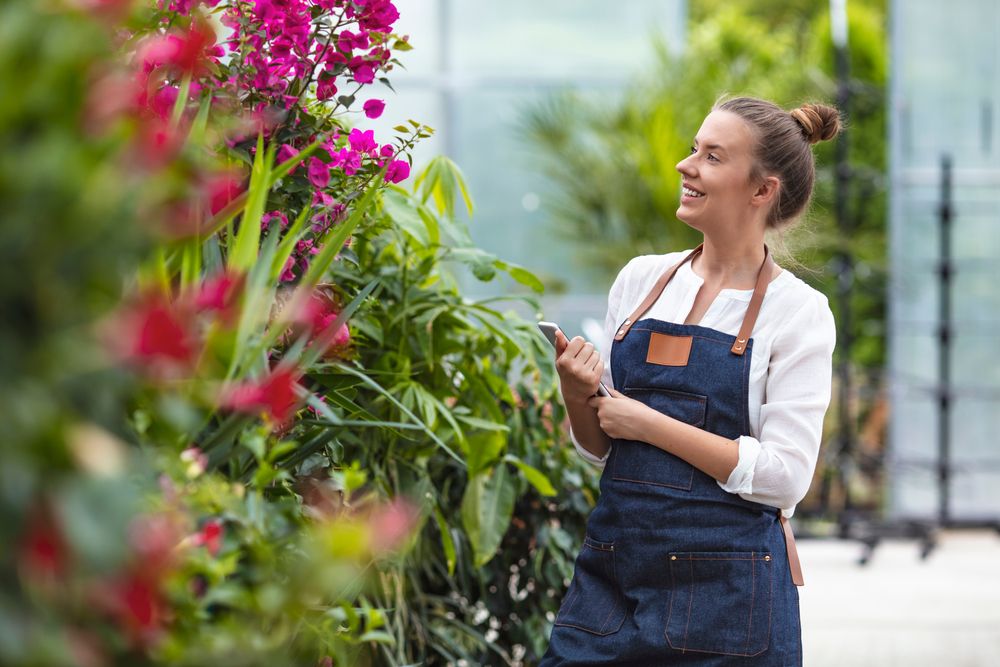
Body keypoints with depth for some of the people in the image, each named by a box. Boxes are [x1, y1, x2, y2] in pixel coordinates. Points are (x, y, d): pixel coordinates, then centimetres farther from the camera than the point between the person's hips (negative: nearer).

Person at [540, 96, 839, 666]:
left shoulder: (796, 309, -5)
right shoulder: (641, 279, 8)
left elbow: (785, 476, -14)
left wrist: (648, 423, -13)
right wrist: (578, 395, -7)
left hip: (727, 595, -4)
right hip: (611, 575, 4)